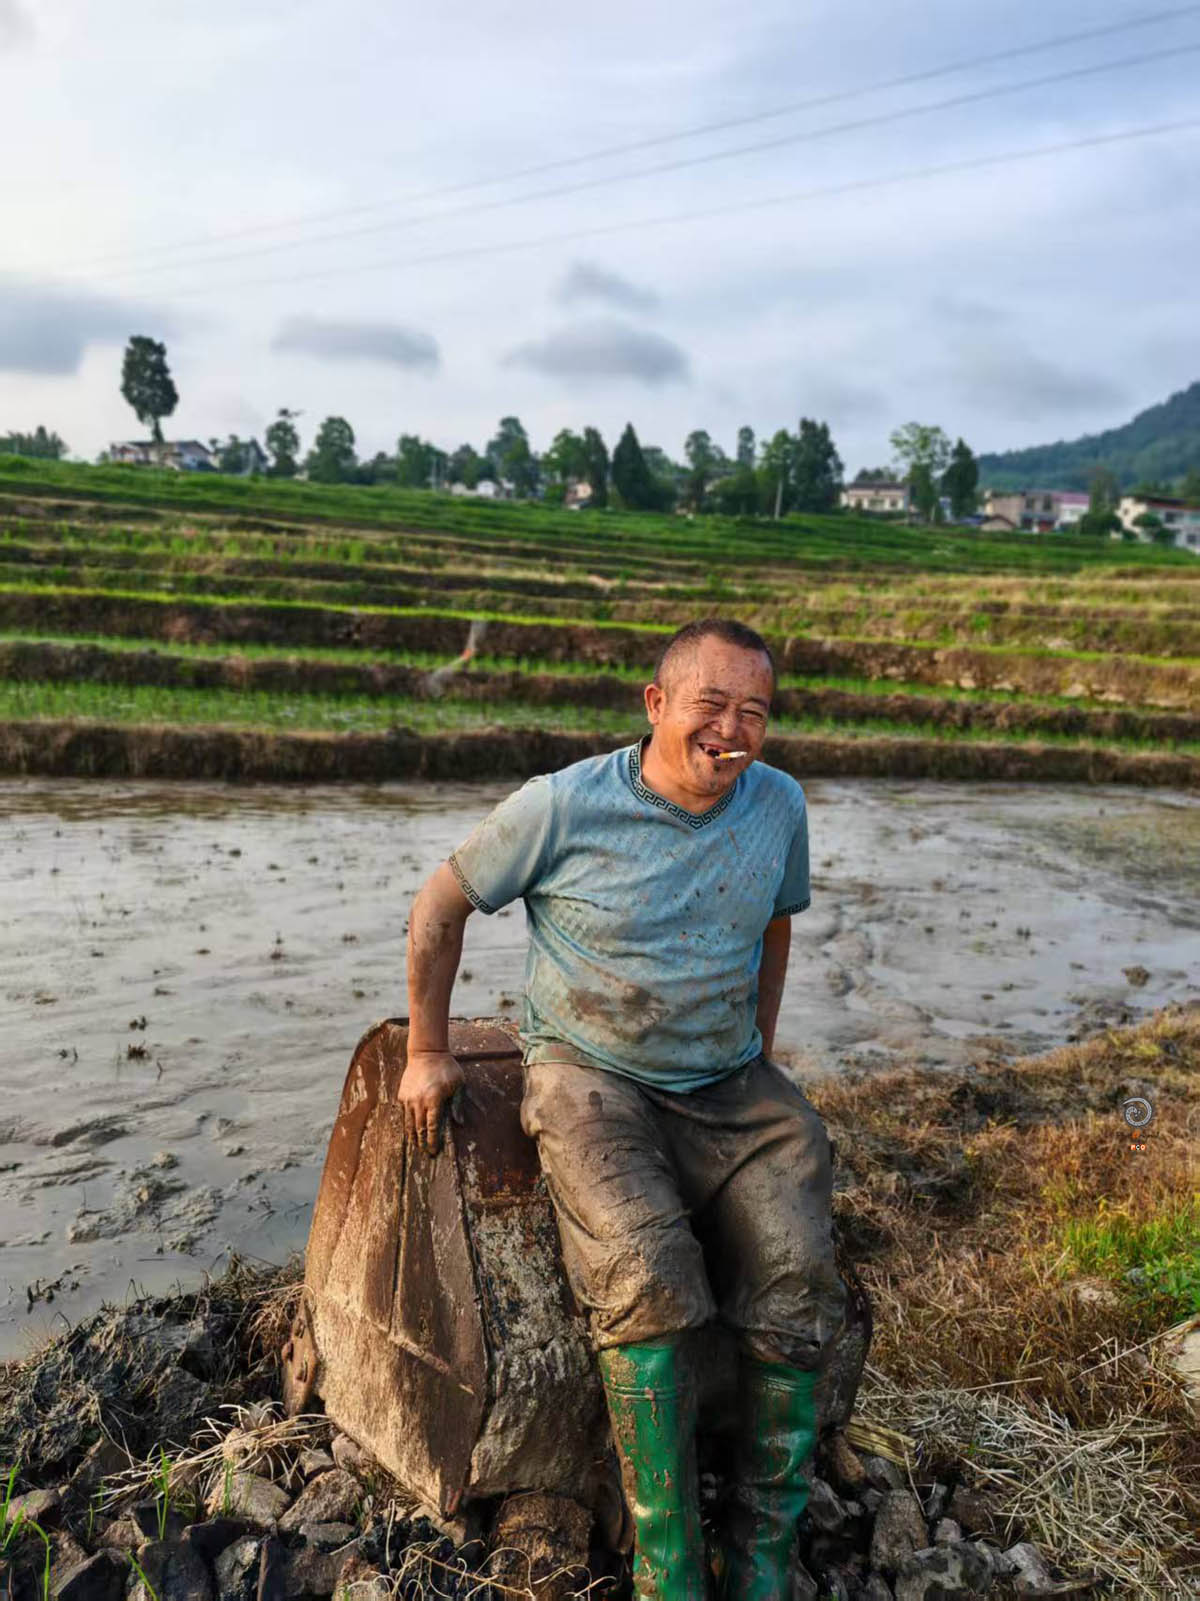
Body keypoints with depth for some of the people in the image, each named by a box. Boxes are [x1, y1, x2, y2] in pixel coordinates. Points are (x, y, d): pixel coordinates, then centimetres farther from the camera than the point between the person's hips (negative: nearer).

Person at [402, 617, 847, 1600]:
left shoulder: (779, 807, 1)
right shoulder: (565, 806, -12)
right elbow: (441, 906, 0)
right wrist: (427, 1052, 4)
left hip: (727, 1086, 4)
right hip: (591, 1076, -3)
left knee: (798, 1287, -15)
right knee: (649, 1280, -27)